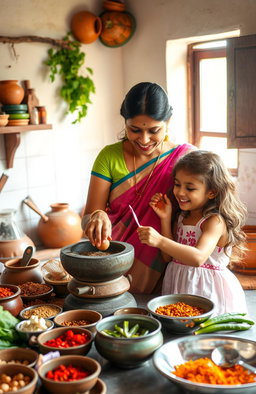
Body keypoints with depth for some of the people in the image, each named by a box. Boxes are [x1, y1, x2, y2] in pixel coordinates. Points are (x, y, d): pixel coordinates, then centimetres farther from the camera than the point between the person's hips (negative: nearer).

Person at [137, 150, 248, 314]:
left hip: (208, 291, -6)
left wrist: (160, 241, -40)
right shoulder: (181, 217, 10)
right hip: (179, 288, 6)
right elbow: (169, 256, 7)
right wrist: (166, 219, 0)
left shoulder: (215, 221, -15)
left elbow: (198, 258, -31)